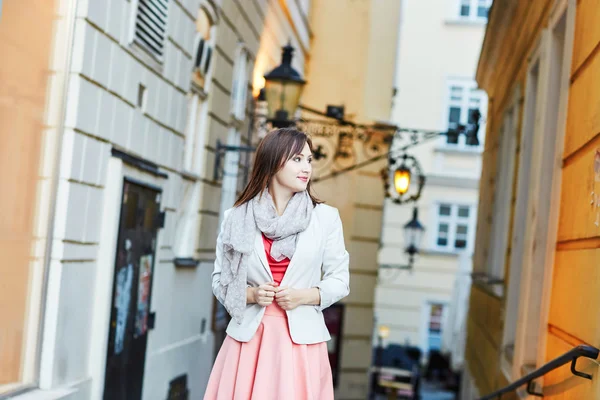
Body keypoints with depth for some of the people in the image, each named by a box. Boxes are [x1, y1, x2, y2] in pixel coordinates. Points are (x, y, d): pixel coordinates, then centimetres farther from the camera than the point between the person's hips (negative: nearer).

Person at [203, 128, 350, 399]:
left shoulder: (326, 217, 2)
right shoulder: (236, 217, 3)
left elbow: (339, 280, 5)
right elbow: (220, 280, 7)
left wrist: (304, 296, -11)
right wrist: (250, 294, -10)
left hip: (301, 338, 0)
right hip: (249, 335, 0)